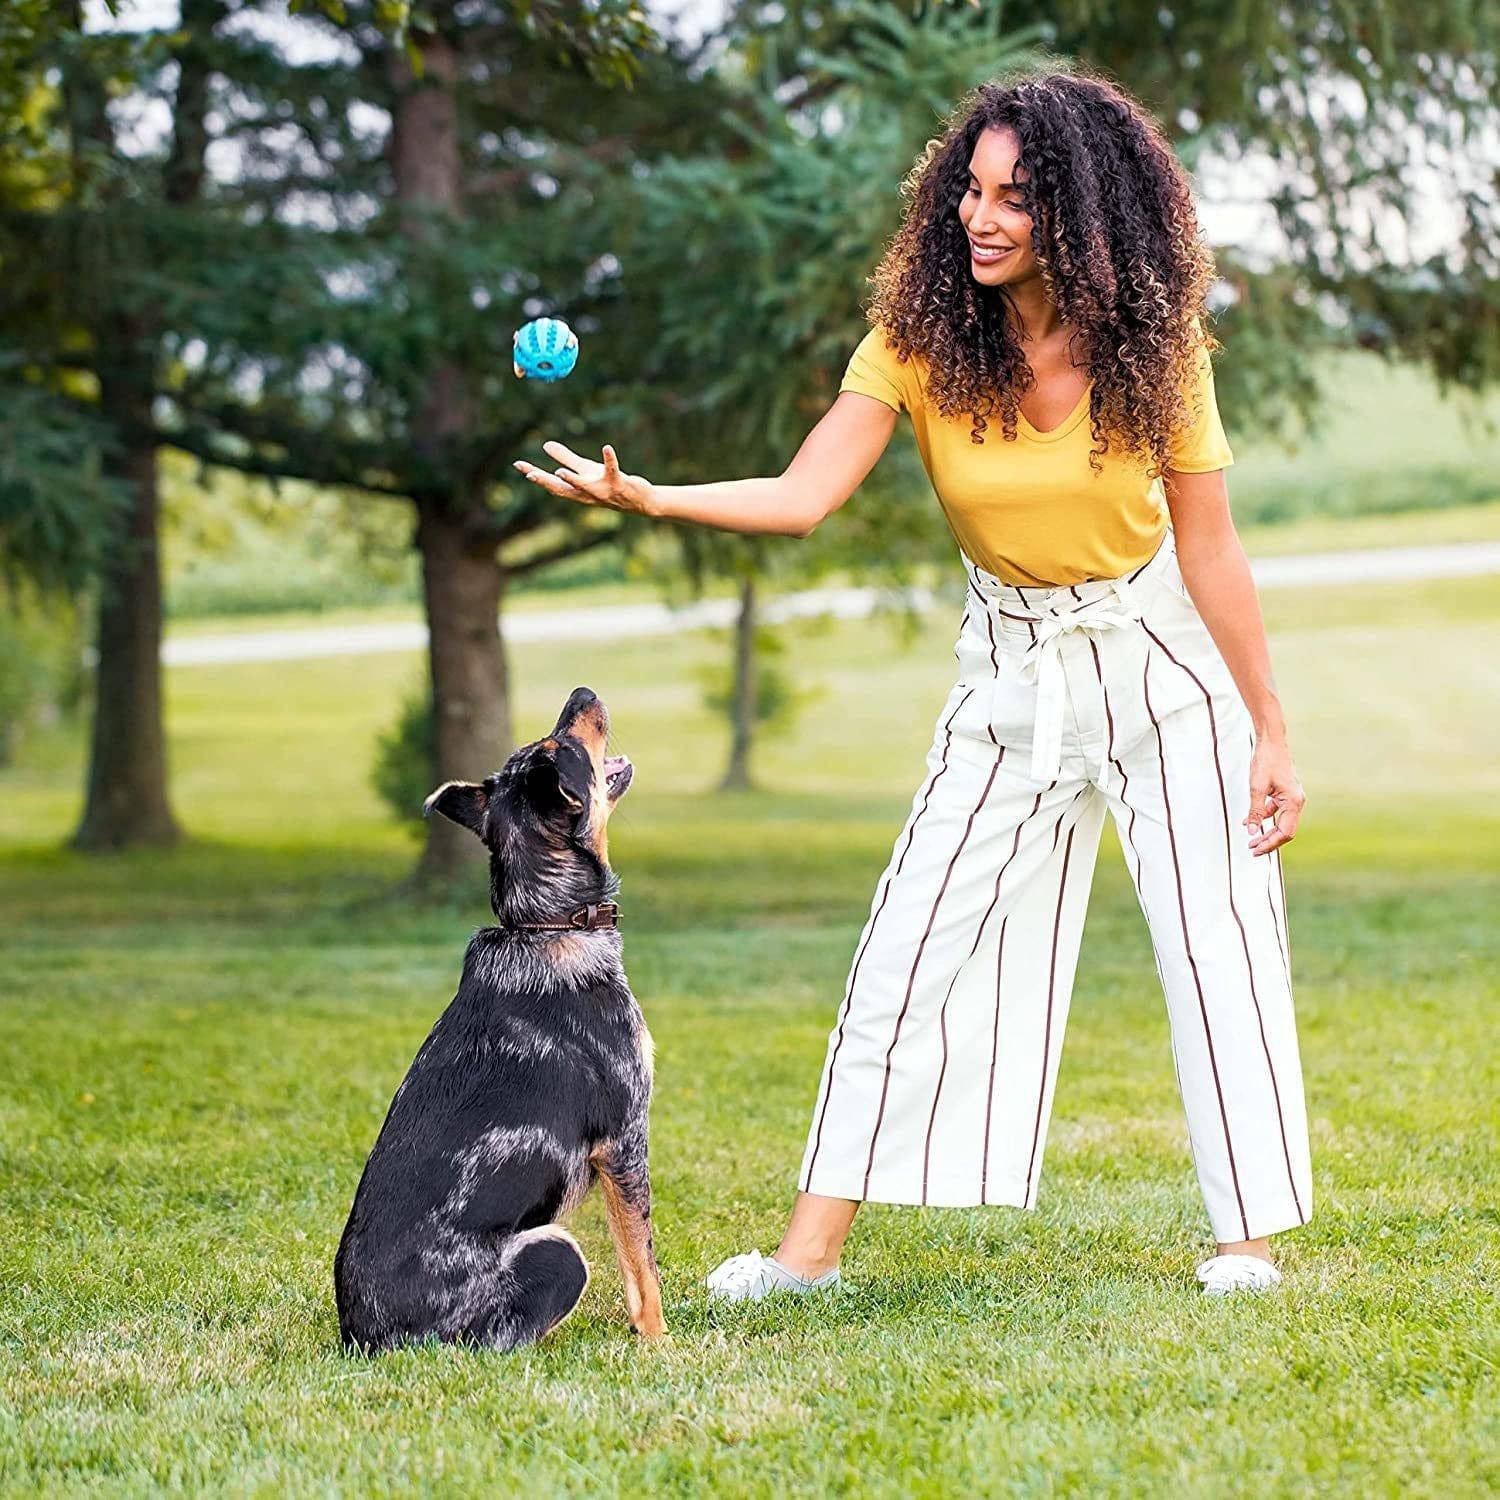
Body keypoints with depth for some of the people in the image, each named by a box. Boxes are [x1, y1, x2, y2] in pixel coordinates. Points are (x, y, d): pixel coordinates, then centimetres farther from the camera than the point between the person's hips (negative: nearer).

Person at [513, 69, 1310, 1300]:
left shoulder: (1151, 348, -13)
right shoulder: (920, 340, -13)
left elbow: (1212, 553, -8)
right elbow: (804, 497, -23)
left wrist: (1271, 734, -6)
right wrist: (646, 497, -39)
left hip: (1166, 663, -1)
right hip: (1012, 678, 1)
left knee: (1220, 937, -4)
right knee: (912, 946, -1)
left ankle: (1251, 1238, 9)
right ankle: (814, 1246, 4)